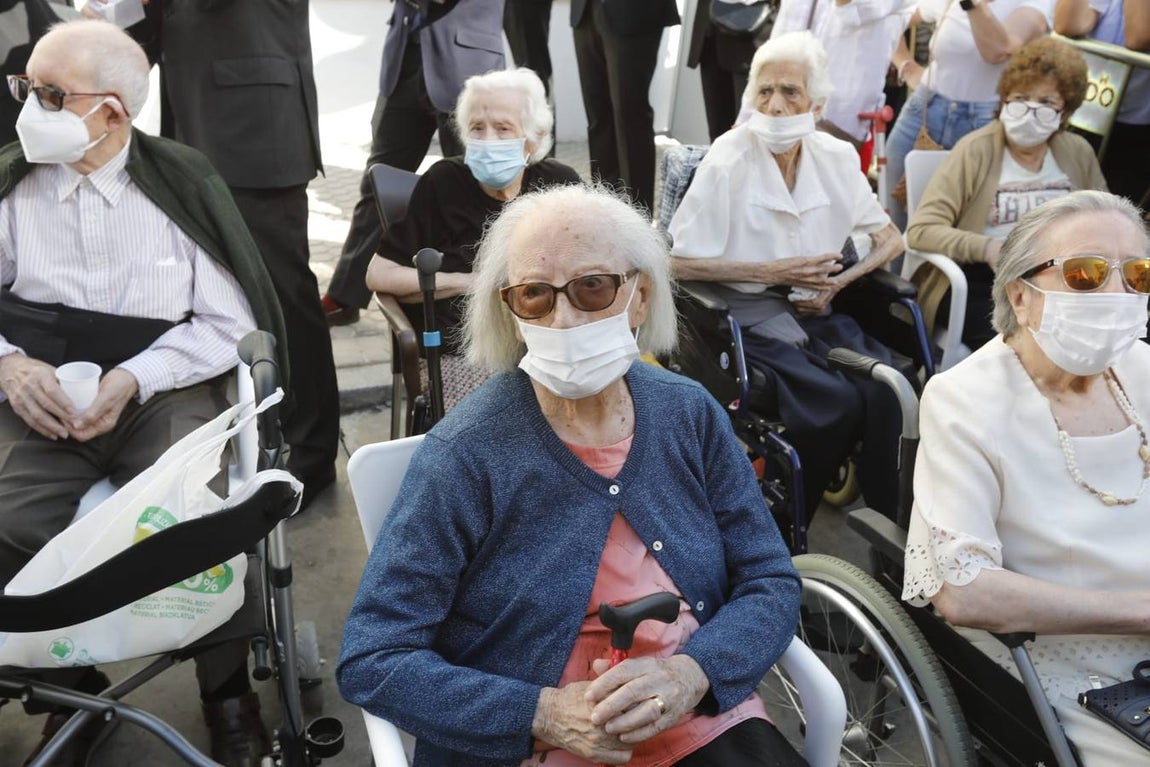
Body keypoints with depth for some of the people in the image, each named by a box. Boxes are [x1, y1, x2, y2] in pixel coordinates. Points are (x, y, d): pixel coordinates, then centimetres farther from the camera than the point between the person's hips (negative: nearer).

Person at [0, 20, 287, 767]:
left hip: (164, 392, -2)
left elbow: (230, 325, -2)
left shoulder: (182, 185, -1)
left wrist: (134, 379, -14)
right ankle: (69, 685, 8)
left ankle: (228, 692, 3)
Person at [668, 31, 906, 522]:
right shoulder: (727, 163, -10)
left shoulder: (837, 158, 5)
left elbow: (890, 240, 12)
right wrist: (771, 273, -15)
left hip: (816, 310, 5)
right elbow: (678, 262, -11)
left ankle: (891, 523, -2)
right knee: (839, 403, -25)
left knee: (889, 390, -21)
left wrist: (836, 283, -7)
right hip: (747, 315, -5)